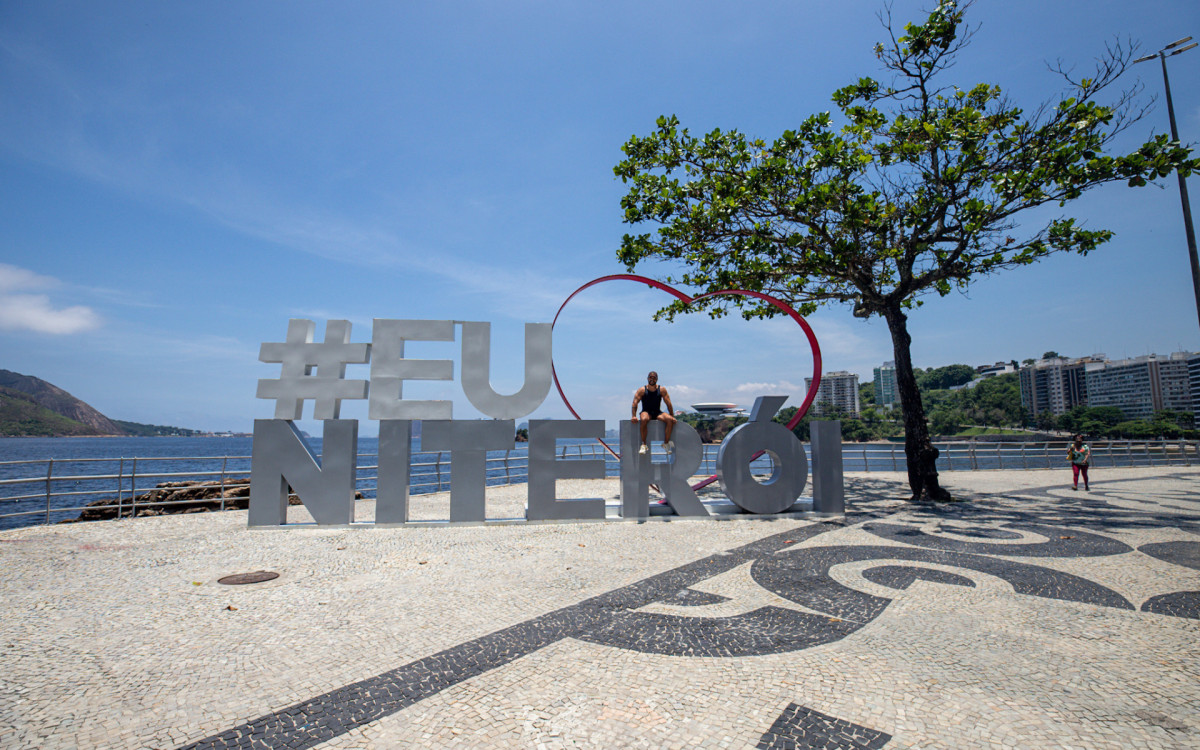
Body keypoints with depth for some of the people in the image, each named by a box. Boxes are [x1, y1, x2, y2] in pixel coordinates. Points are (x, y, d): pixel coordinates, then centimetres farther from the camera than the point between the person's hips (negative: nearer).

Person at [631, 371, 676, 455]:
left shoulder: (662, 390, 2)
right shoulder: (642, 390, -2)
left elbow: (669, 404, 3)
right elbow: (635, 403, -8)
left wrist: (672, 416, -4)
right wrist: (634, 416, -19)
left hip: (658, 413, 2)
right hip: (646, 412, -2)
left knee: (670, 419, -27)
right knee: (644, 419, -38)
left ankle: (666, 442, -9)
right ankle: (643, 445, -27)